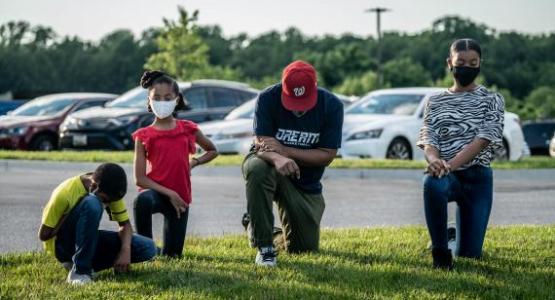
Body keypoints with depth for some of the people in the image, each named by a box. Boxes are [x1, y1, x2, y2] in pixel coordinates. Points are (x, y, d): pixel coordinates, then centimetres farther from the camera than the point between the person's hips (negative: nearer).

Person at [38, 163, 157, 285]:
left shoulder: (109, 191, -10)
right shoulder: (65, 193, -25)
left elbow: (125, 224, -6)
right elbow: (44, 235, -20)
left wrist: (126, 250, -24)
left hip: (89, 241, 6)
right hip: (62, 245, -6)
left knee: (148, 248, -12)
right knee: (92, 204, -36)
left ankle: (87, 263, -3)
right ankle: (80, 270, -26)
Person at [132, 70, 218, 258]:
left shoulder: (187, 129, 5)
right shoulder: (144, 136, -2)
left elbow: (212, 151, 23)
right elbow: (139, 178, -7)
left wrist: (194, 162, 4)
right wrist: (169, 193, -16)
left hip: (180, 197, 3)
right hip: (155, 191, -3)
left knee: (172, 255, 1)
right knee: (143, 200, -40)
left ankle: (168, 248, 38)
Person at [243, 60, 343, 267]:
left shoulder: (331, 105, -16)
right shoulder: (268, 99, -20)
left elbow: (327, 155, -17)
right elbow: (262, 144, -26)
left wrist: (285, 151, -30)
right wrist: (277, 158, -51)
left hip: (306, 182, 2)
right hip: (270, 164, -2)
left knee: (305, 249, 2)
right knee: (256, 168, -40)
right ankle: (264, 248, -26)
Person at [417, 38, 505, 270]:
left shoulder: (492, 100, 4)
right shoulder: (436, 102, 10)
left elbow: (484, 139, -11)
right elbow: (428, 139, -2)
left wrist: (451, 165, -28)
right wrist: (435, 160, -29)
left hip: (478, 176, 0)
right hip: (445, 174, 0)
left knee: (469, 254, -1)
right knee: (432, 183, -40)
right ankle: (440, 250, -19)